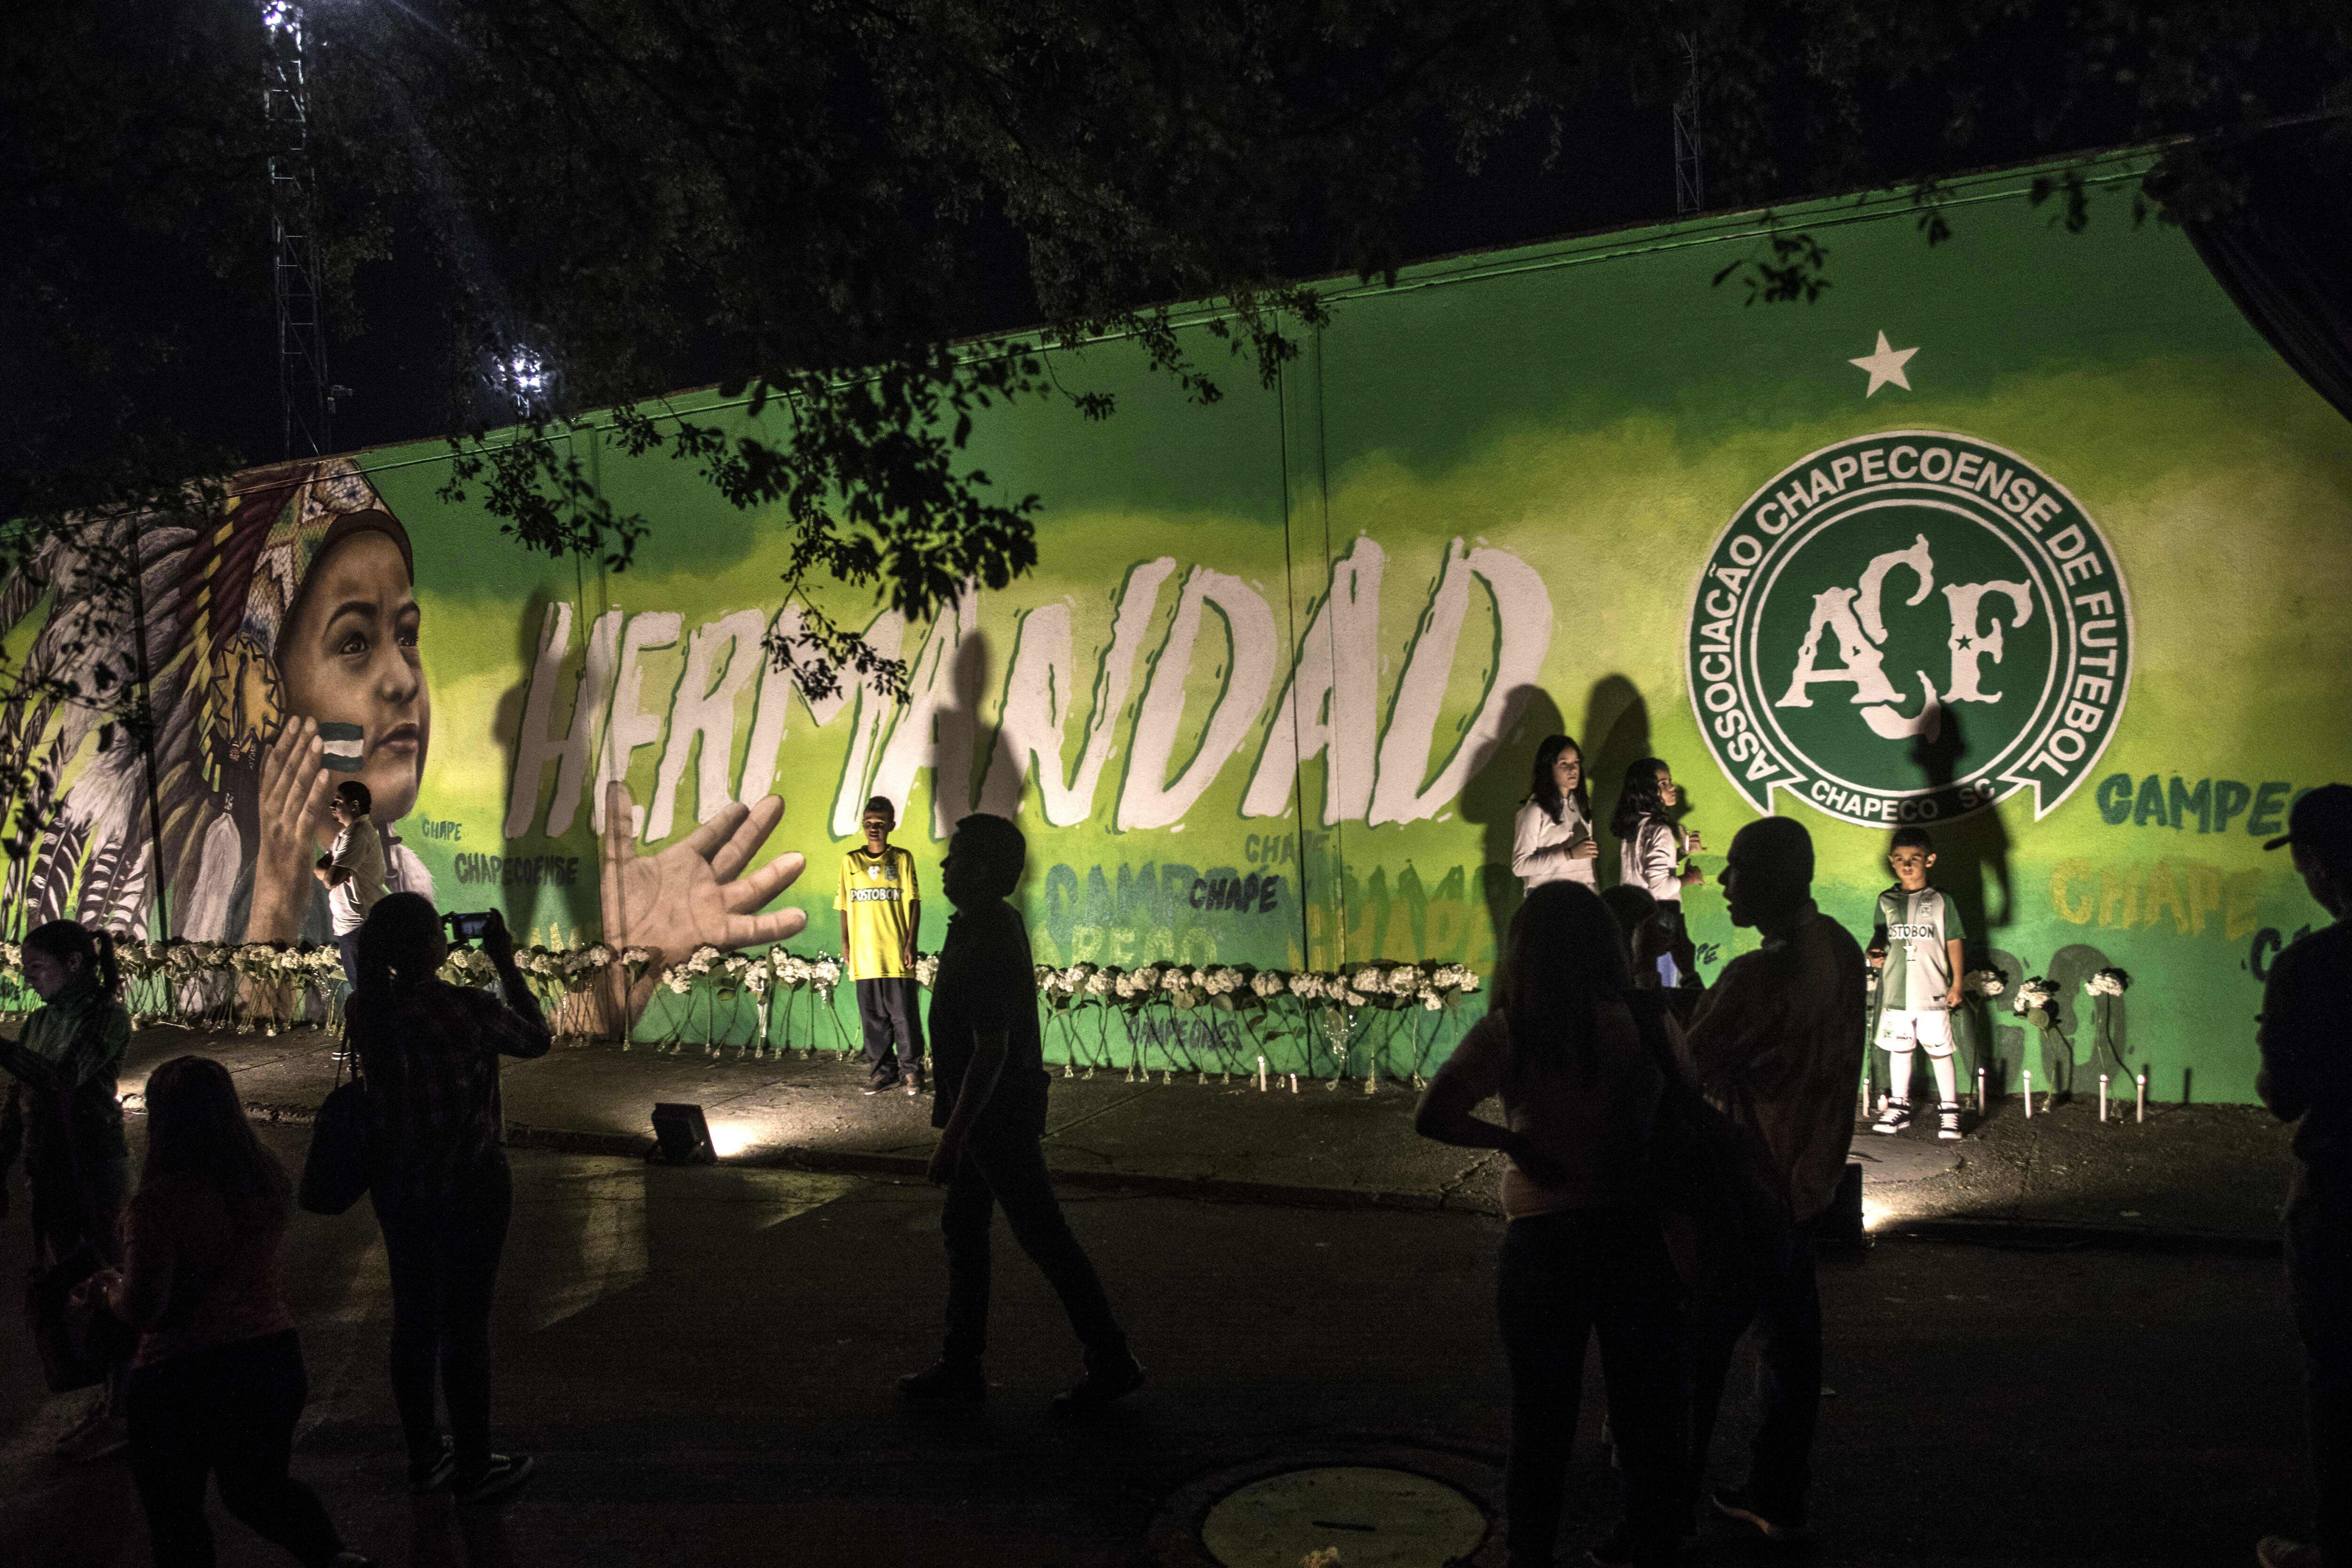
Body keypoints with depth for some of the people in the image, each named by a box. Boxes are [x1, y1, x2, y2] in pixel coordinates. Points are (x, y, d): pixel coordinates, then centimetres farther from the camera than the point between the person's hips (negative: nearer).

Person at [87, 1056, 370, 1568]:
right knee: (260, 1485, 26)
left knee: (175, 1510, 20)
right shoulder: (269, 1182, -4)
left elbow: (140, 1310, -19)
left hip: (184, 1379, -5)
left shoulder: (162, 1201, -21)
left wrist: (112, 1284, 3)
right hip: (274, 1359, 5)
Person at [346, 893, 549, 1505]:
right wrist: (505, 965, 1)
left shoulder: (366, 1007, -7)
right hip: (468, 1185, -6)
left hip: (396, 1185, 6)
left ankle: (423, 1456, 34)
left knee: (413, 1316, 18)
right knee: (466, 1324, 6)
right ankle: (474, 1470, 20)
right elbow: (536, 1038, -5)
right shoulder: (466, 1008, -23)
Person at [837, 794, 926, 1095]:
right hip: (864, 955, 2)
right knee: (873, 1017, 6)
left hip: (897, 953, -2)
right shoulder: (850, 861, 9)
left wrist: (911, 942, -6)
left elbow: (914, 903, 1)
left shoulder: (902, 859, 4)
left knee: (905, 1015, -3)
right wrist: (845, 942, 4)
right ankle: (882, 1072, 15)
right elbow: (845, 906, 12)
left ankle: (911, 1070, 8)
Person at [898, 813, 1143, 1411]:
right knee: (962, 1228, 14)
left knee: (1042, 1235, 0)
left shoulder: (988, 948, -26)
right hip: (986, 1109, 10)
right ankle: (961, 1367, 24)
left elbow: (991, 1053, -27)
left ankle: (1112, 1361, 12)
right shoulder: (994, 922, 5)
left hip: (998, 1116, -10)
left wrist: (952, 1141, -24)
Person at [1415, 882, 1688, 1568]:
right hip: (1638, 1233, 2)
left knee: (1543, 1411, 15)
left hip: (1544, 1241, -2)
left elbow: (1431, 1118, -21)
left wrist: (1513, 1141, -9)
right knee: (1646, 1405, 21)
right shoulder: (1649, 1020, -8)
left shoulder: (1507, 1033, -13)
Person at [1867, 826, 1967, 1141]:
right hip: (1896, 993, 3)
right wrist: (1875, 952, -7)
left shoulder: (1941, 901, -2)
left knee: (1940, 1051, 2)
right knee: (1899, 1049, 12)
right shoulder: (1886, 901, 6)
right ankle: (1899, 1106, 24)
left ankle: (1949, 1109, 13)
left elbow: (1955, 942, 0)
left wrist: (1957, 983, -3)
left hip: (1933, 994, -3)